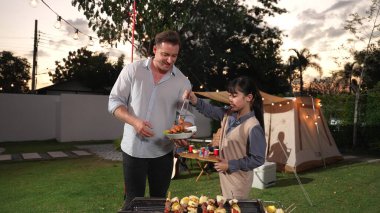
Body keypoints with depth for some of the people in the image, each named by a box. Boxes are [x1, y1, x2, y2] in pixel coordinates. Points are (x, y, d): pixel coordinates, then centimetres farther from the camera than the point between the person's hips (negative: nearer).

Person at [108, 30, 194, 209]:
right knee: (133, 201, 10)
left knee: (159, 200, 16)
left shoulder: (182, 81, -1)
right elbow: (114, 102, -4)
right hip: (133, 148, -1)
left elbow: (187, 114, -1)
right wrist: (134, 121, -21)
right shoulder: (133, 70, -4)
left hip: (163, 151, 2)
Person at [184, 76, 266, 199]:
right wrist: (195, 101, -13)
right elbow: (211, 110, 7)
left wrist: (230, 165, -19)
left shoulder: (253, 127, -25)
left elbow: (258, 159, -21)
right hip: (225, 175, 7)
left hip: (239, 181, -7)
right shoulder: (228, 114, -4)